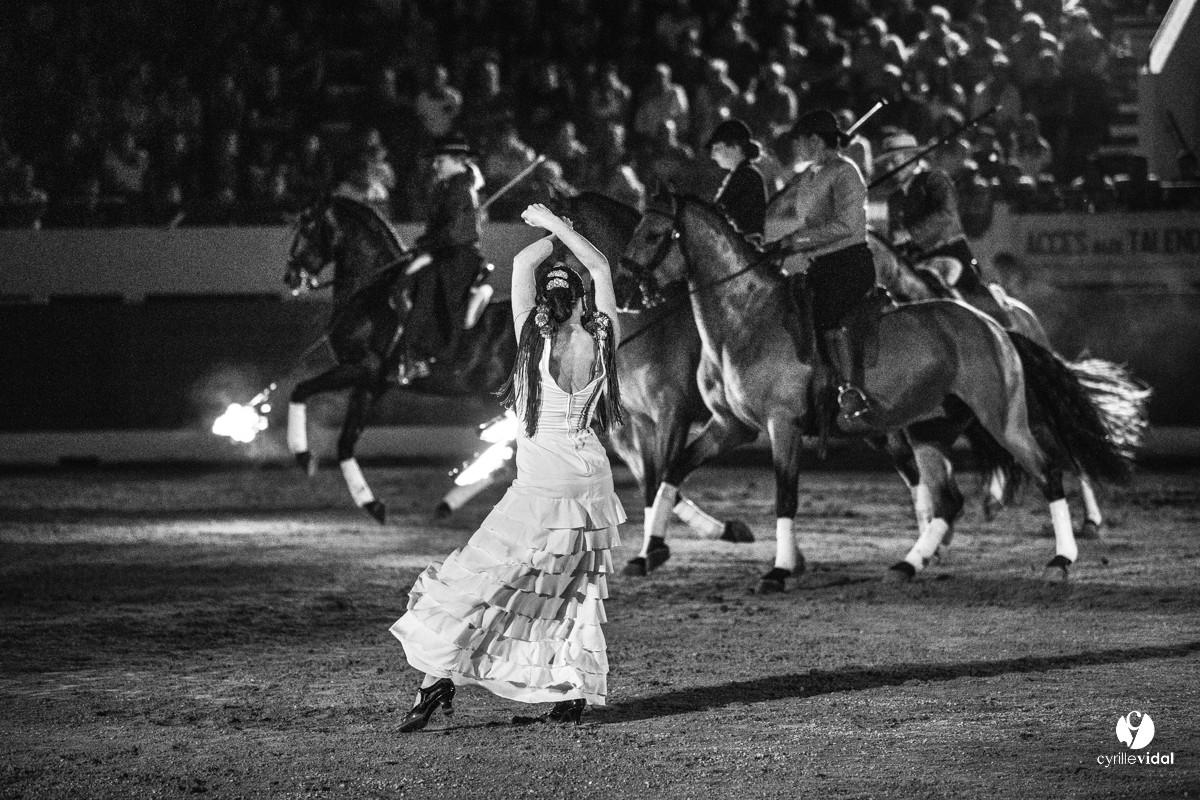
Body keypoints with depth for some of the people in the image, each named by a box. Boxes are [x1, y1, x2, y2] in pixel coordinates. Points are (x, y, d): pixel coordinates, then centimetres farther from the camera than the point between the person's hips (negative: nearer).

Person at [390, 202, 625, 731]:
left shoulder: (534, 340, -11)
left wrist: (552, 232, 10)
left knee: (475, 578, 2)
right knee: (576, 588, 16)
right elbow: (600, 268, 12)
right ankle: (574, 694, 12)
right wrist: (557, 225, 15)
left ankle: (439, 679, -2)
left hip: (539, 485, -4)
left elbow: (523, 262, -2)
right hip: (590, 481, 4)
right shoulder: (600, 341, -2)